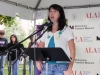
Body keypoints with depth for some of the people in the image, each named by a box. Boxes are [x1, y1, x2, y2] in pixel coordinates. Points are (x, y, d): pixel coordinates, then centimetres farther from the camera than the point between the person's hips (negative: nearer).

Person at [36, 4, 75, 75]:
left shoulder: (66, 30, 5)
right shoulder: (46, 31, 15)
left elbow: (72, 50, -1)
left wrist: (69, 69, -11)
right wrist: (38, 61, -5)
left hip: (61, 66, -3)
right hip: (46, 65, 4)